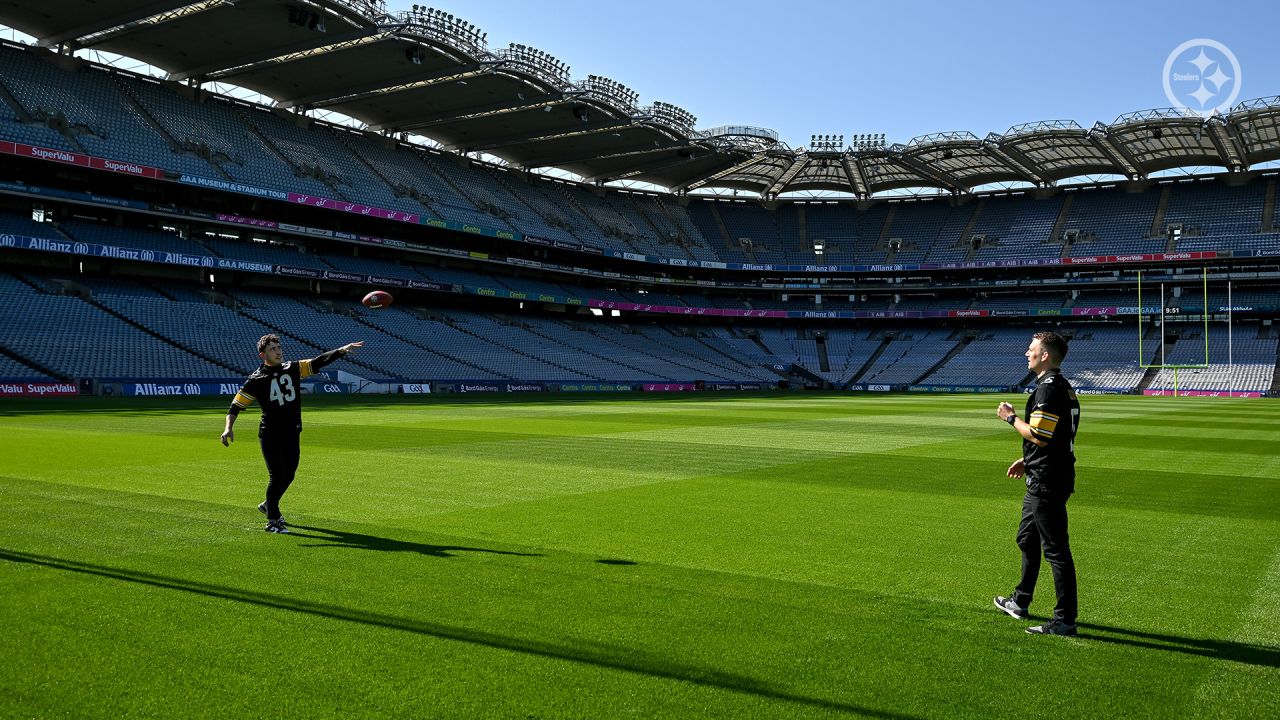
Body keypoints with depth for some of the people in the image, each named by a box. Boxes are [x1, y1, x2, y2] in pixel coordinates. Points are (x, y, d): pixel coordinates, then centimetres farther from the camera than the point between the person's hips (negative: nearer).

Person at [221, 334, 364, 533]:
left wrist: (342, 350, -18)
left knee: (288, 476, 14)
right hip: (270, 435, -5)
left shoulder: (293, 369, 6)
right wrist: (229, 427, -18)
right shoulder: (256, 379, -5)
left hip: (292, 434, 5)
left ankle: (269, 505, 39)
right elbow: (236, 405, -2)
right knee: (277, 476, -7)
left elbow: (318, 362, -4)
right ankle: (272, 521, 6)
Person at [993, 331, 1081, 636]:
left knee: (1055, 548, -6)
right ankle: (1020, 602, 36)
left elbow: (1039, 435, -25)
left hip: (1048, 481, -11)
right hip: (1044, 477, 11)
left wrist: (1011, 418, -10)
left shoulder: (1049, 388, -19)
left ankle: (1065, 619, -1)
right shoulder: (1063, 386, 15)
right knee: (1027, 539, 22)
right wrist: (1026, 460, 24)